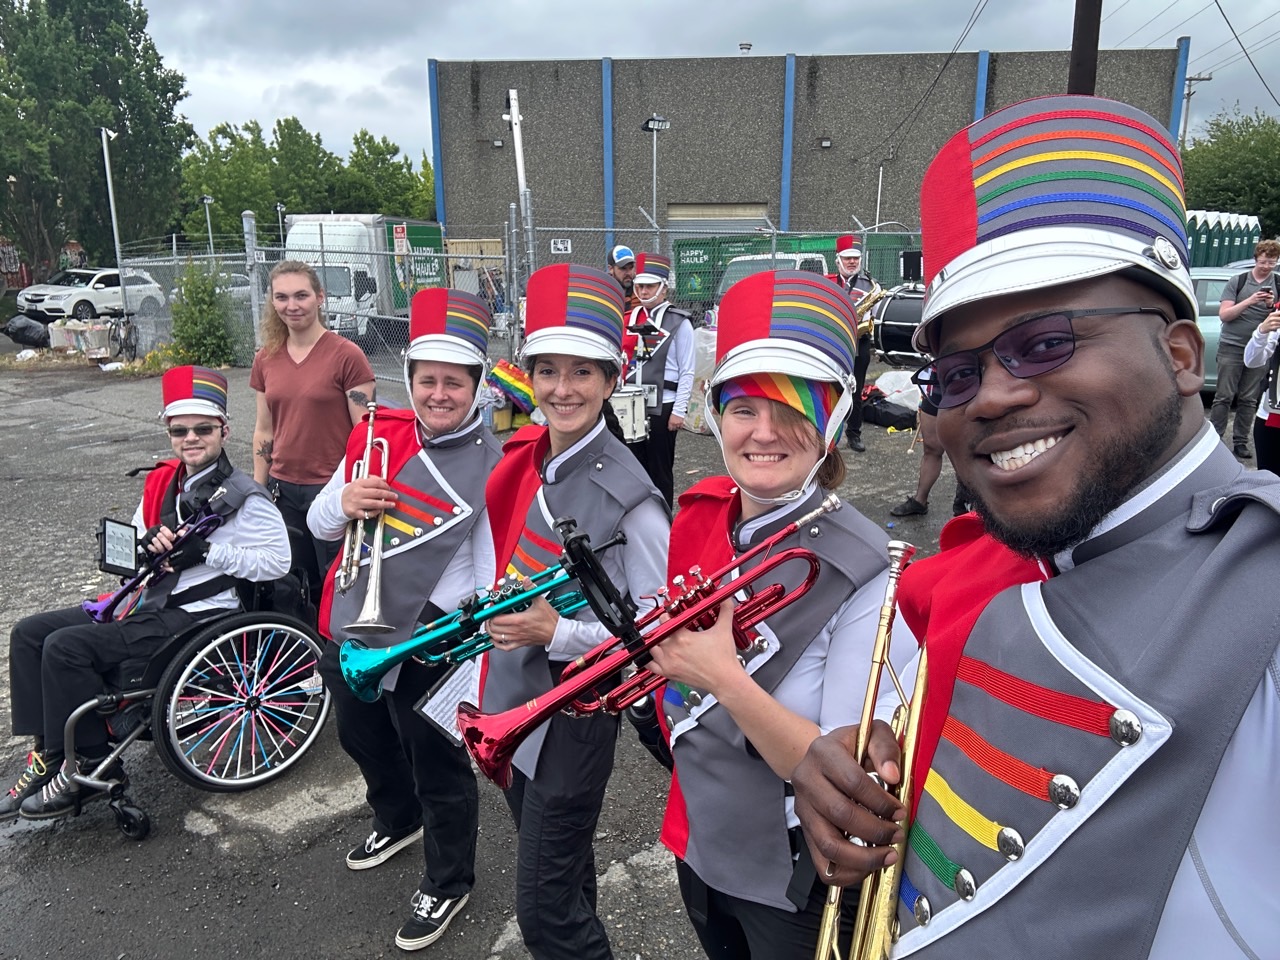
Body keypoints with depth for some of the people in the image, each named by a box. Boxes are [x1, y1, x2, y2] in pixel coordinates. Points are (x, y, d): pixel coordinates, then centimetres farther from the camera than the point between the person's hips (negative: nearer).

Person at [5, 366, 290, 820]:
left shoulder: (243, 496, -13)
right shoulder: (162, 482, 10)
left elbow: (277, 561, -19)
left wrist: (206, 550, -22)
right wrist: (148, 544, -5)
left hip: (198, 616, -9)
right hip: (150, 600, 9)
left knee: (66, 647, -19)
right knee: (29, 632, 4)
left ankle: (87, 768, -2)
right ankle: (47, 755, 9)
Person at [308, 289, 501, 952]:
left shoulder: (492, 466, -14)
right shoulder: (375, 435, -1)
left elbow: (494, 571, -14)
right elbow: (318, 525, 7)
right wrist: (342, 504, -15)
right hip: (350, 632, 6)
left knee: (439, 771, 11)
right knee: (365, 744, 29)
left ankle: (447, 884, 38)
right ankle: (398, 821, 59)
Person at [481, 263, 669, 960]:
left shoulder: (628, 496, -21)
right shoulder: (521, 461, -1)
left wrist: (560, 633, -27)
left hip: (574, 721, -7)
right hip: (513, 705, 7)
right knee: (562, 879, 27)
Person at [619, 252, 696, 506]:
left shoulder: (679, 323, -5)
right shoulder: (629, 320, 10)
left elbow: (687, 372, -7)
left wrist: (679, 412, -11)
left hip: (662, 408, -5)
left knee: (660, 471, 4)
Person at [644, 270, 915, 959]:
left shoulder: (864, 572, -25)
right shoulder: (697, 518, -8)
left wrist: (725, 679, -34)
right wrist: (655, 656, -13)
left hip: (793, 889, -5)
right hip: (697, 850, 5)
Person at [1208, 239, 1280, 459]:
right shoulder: (1238, 282, 2)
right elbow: (1224, 314, -4)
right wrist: (1249, 301, -17)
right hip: (1232, 347, -2)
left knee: (1249, 400, 4)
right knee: (1224, 397, -3)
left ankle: (1240, 441, 9)